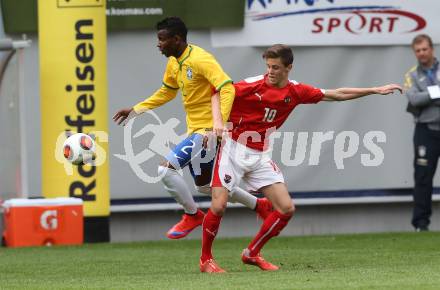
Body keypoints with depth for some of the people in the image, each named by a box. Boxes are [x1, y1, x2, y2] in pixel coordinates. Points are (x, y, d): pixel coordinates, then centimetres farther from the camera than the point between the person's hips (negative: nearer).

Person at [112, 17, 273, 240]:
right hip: (195, 130, 10)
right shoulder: (173, 63, 9)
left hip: (207, 130, -10)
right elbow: (166, 93, 25)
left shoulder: (200, 60, -20)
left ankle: (192, 215, 2)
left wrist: (220, 123, -37)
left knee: (166, 169, -17)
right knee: (205, 186, 20)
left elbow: (227, 88, -28)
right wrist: (135, 110, 21)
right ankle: (259, 205, 34)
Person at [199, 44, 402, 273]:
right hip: (234, 149, -5)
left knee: (286, 208, -4)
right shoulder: (253, 85, -13)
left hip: (260, 156, 5)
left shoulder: (296, 91, 1)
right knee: (218, 206, -16)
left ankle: (252, 253, 12)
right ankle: (206, 259, 4)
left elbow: (337, 94, 8)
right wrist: (217, 120, -24)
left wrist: (375, 90, 9)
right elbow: (218, 94, -6)